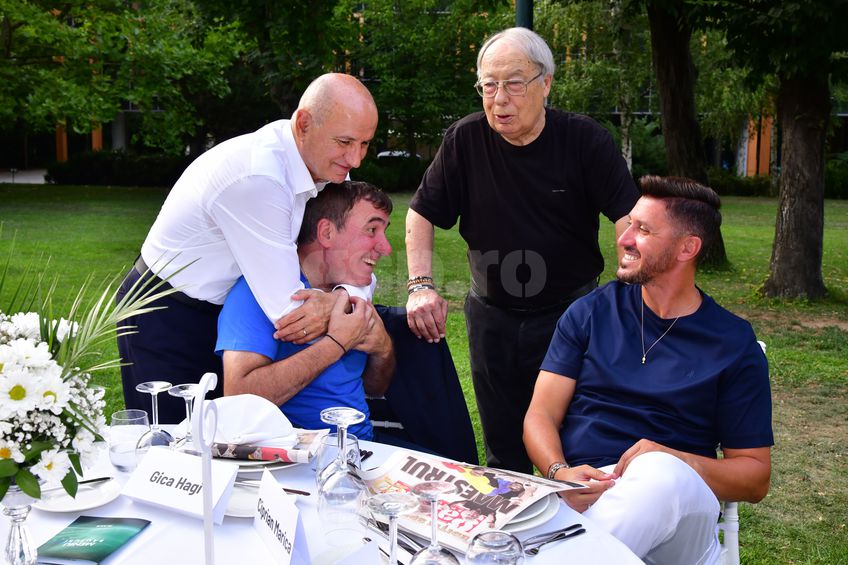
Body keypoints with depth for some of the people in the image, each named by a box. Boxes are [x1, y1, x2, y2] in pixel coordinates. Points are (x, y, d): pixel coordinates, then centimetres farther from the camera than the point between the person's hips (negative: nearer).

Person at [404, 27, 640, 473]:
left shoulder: (586, 142, -10)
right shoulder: (465, 139, -5)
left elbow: (630, 219, -16)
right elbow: (421, 213, 2)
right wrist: (421, 285, -11)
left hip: (570, 313, -2)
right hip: (492, 316, 2)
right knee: (503, 452, 14)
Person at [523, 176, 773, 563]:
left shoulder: (733, 343, 6)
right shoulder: (590, 313, 12)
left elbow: (755, 476, 7)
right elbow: (541, 415, 7)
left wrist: (678, 464, -14)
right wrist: (561, 473, -16)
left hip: (673, 496, 0)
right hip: (577, 495, 0)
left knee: (659, 473, -37)